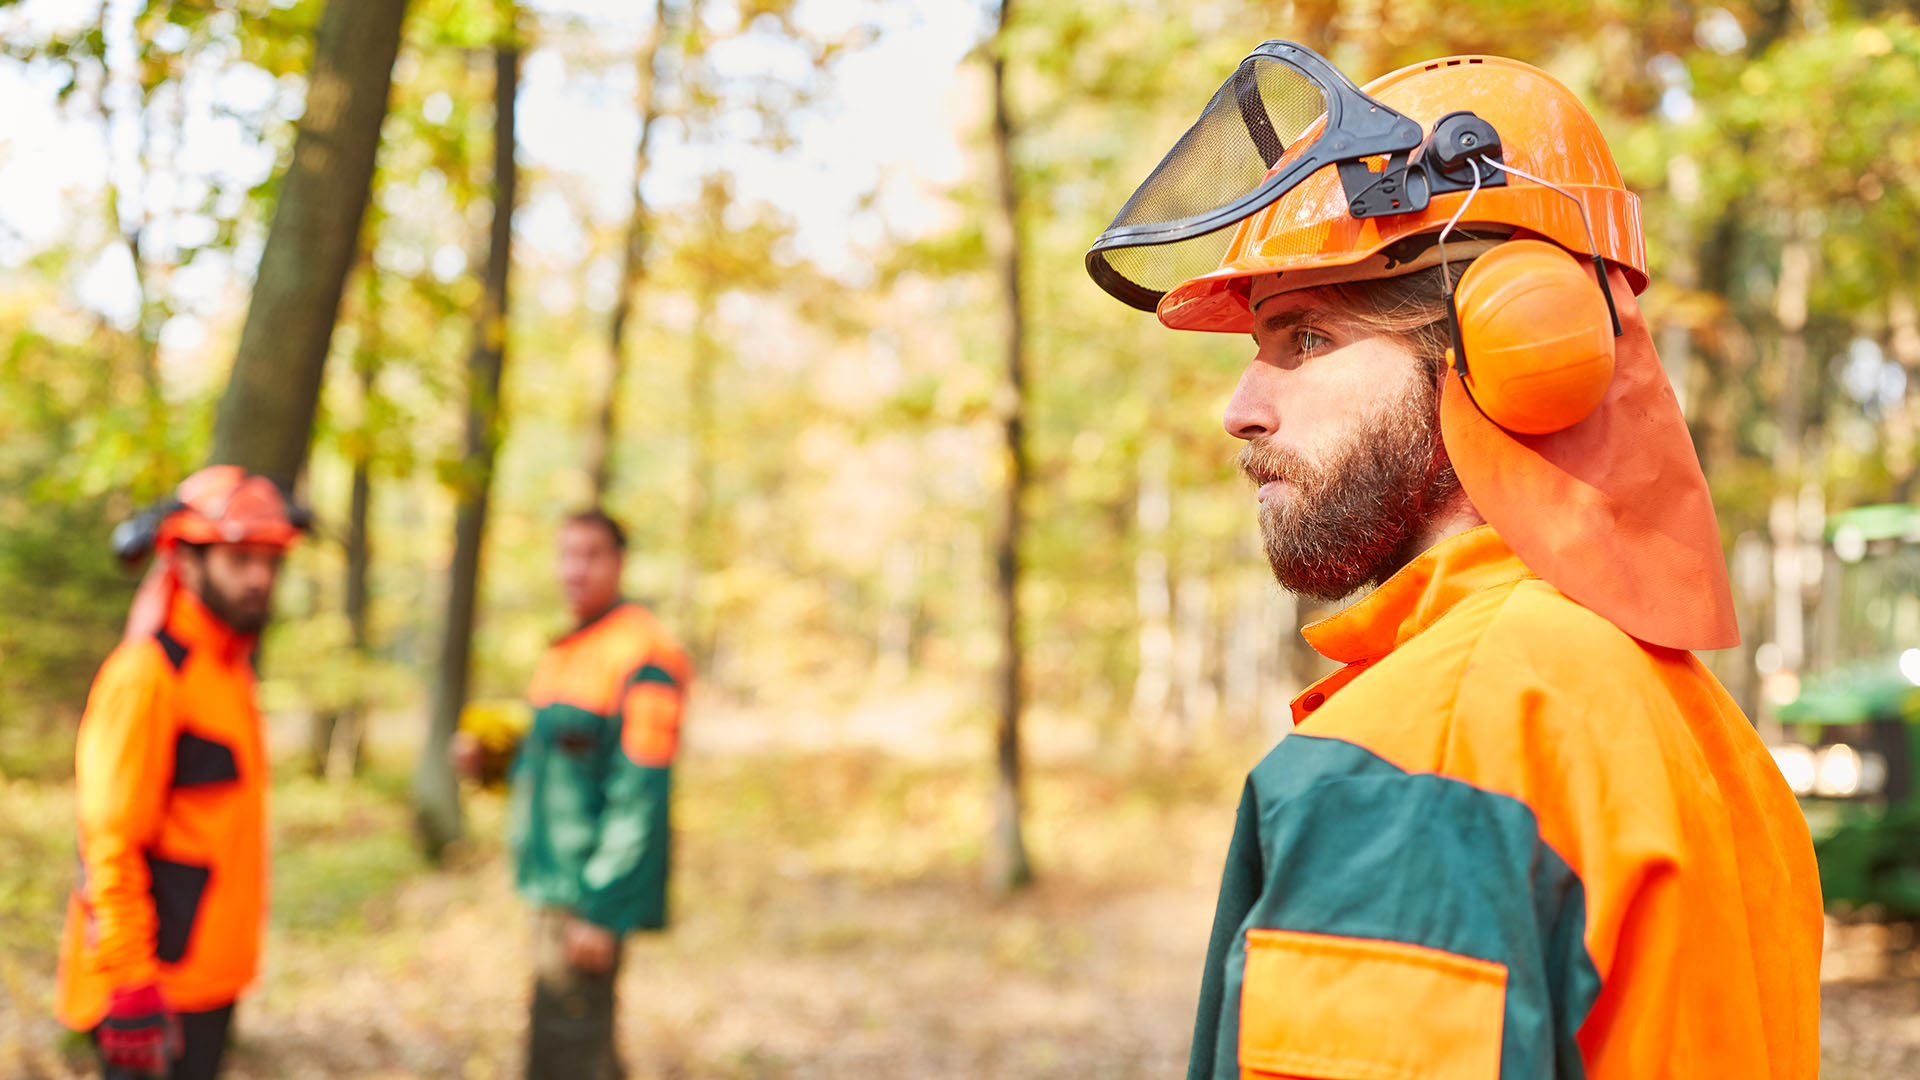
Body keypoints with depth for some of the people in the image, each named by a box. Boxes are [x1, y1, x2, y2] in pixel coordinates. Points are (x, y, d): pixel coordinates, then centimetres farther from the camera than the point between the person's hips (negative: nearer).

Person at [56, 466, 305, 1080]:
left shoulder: (229, 668, 13)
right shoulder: (146, 674, -16)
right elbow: (110, 842, -20)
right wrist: (130, 990, -24)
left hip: (210, 973, 9)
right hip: (159, 982, -9)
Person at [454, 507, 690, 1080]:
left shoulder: (643, 656, -15)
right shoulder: (566, 651, 15)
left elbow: (641, 795, -20)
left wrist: (603, 911, -22)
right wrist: (487, 760, 4)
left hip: (592, 888, -9)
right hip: (553, 882, 9)